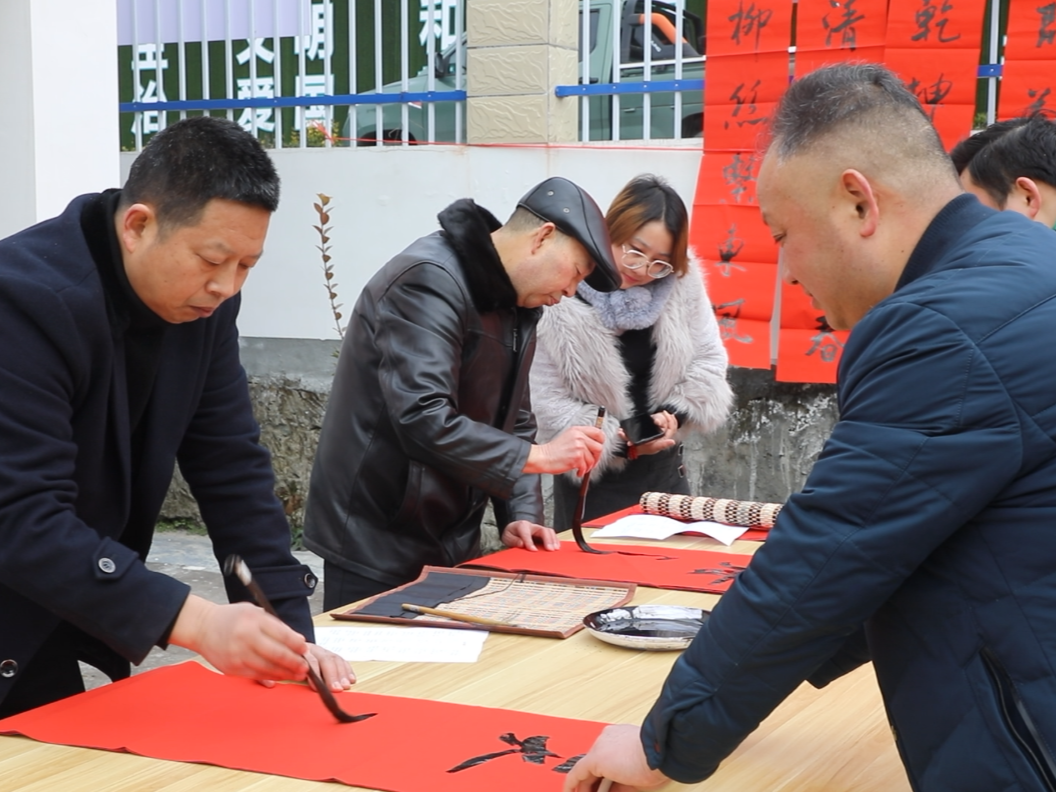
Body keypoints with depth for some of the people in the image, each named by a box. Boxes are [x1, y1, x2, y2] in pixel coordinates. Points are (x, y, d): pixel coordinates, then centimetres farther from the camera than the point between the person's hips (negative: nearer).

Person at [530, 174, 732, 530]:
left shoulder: (682, 282, -7)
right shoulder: (563, 299, -21)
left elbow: (709, 360, 2)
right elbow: (548, 401, -18)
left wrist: (676, 414, -14)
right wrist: (617, 442, -21)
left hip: (663, 470, 4)